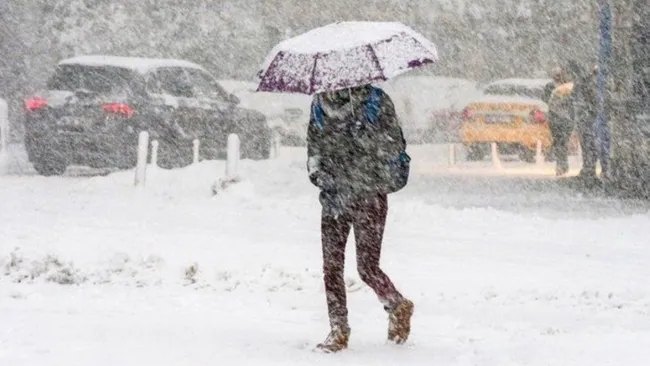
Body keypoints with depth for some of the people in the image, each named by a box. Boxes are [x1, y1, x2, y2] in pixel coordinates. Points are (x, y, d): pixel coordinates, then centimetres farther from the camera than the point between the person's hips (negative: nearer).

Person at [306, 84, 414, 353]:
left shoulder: (376, 101, -3)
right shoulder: (319, 105, 9)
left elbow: (395, 148, -7)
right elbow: (313, 144, 17)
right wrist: (316, 171, -2)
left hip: (369, 197, -4)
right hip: (334, 197, 4)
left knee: (367, 268, -4)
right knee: (331, 265, -1)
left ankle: (398, 308, 23)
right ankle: (338, 330, 9)